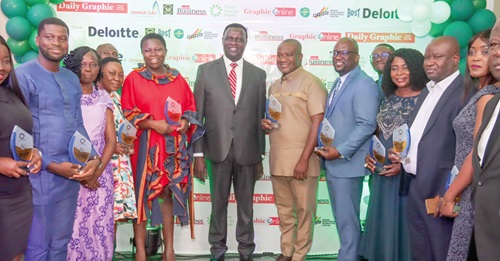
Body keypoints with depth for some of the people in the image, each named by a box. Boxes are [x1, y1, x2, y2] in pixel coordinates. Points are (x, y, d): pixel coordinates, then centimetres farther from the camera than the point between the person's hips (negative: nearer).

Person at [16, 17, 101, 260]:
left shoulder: (72, 79, 11)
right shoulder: (23, 75, -9)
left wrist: (93, 158, -1)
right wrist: (51, 166, -14)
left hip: (71, 174, 6)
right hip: (41, 175, -6)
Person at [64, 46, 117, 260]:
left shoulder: (103, 98, 9)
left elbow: (111, 140, 5)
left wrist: (96, 171, -8)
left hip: (100, 172, 3)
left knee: (99, 225, 4)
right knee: (72, 226, -3)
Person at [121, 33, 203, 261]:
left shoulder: (178, 78, 10)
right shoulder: (133, 79, 0)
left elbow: (190, 108, 13)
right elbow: (127, 113, -4)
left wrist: (185, 122, -9)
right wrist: (153, 123, -17)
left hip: (172, 146, 3)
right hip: (144, 146, -3)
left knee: (168, 193, 8)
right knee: (141, 194, 1)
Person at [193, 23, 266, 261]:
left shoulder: (258, 74, 5)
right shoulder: (206, 70, 1)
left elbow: (260, 117, 6)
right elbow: (197, 115, -1)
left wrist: (260, 155, 5)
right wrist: (198, 153, -5)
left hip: (247, 151, 1)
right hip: (218, 149, -1)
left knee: (246, 204, 12)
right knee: (218, 203, 12)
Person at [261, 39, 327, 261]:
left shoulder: (311, 83, -7)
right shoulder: (274, 86, 15)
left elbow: (318, 123, -13)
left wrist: (304, 159, -17)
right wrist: (265, 123, 1)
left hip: (301, 160, -6)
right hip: (277, 159, 7)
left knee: (304, 211, 5)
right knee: (284, 209, 15)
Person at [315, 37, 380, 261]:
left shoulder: (364, 84, -13)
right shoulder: (338, 83, 16)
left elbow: (367, 125, -21)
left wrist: (340, 152, -22)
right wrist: (327, 148, 9)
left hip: (346, 163, -9)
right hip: (332, 161, 9)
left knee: (347, 218, 2)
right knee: (342, 217, 18)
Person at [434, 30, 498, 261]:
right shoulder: (479, 94, 12)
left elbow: (479, 155, -19)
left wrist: (449, 196, -12)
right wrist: (453, 192, 12)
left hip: (474, 192, -9)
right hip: (468, 189, 9)